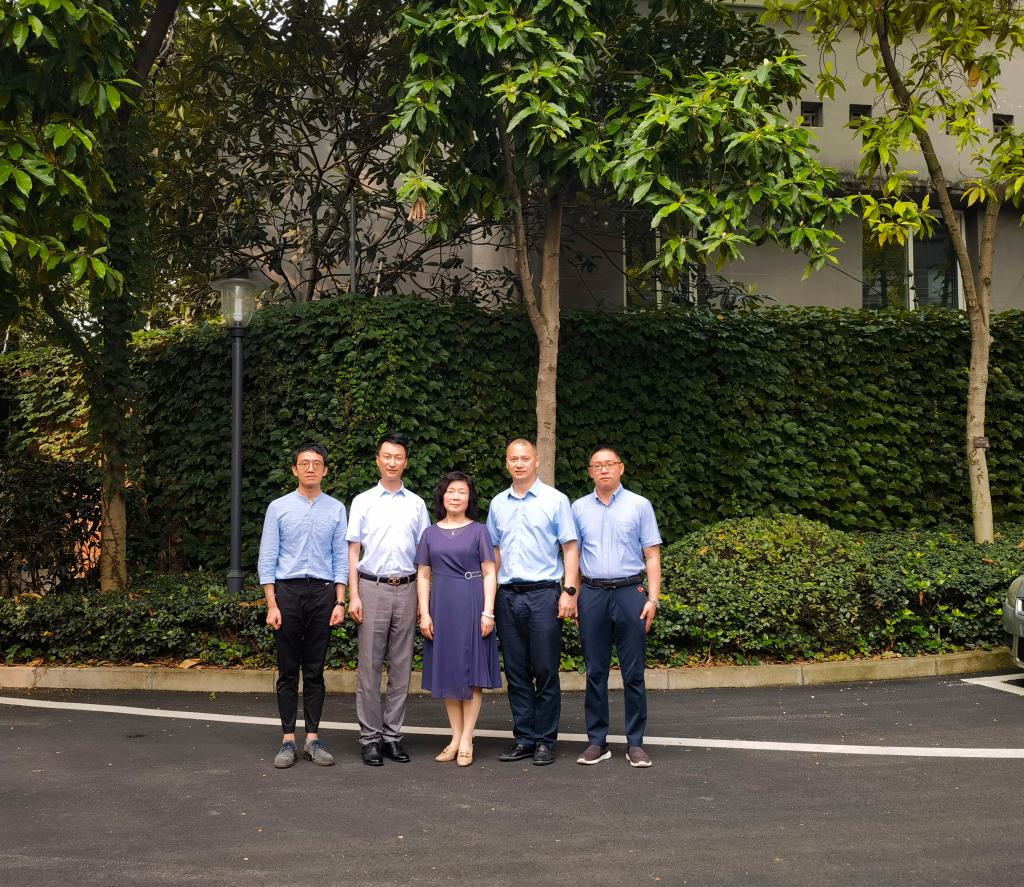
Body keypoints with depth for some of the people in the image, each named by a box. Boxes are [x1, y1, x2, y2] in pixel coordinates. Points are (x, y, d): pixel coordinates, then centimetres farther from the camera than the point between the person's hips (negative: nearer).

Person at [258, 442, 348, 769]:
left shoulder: (336, 509, 6)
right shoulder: (278, 508, 2)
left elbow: (341, 558, 5)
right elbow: (267, 559, 0)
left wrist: (340, 602, -3)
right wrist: (271, 605, -7)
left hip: (323, 593, 1)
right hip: (288, 591, -1)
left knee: (315, 670, 7)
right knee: (288, 671, 4)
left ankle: (313, 739, 14)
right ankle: (288, 740, 11)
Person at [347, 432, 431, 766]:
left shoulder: (416, 504, 9)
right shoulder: (363, 501, 5)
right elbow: (353, 551, 3)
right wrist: (354, 595, -5)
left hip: (406, 589, 2)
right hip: (372, 588, -2)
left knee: (401, 666, 5)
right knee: (370, 666, 0)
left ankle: (393, 734, 13)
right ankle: (370, 737, 7)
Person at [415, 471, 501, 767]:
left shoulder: (478, 531, 3)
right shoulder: (431, 533, 9)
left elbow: (489, 573, 0)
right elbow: (423, 576, 9)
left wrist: (488, 612, -9)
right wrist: (424, 613, -1)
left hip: (471, 604, -3)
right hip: (441, 604, 3)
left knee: (471, 669, -1)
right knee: (446, 671, 6)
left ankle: (466, 740, 4)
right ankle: (456, 736, 15)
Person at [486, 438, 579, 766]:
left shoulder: (555, 500, 1)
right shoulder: (498, 504, 13)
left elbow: (570, 547, -1)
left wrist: (569, 591, -10)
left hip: (543, 593, -4)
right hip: (507, 595, 4)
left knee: (545, 671, -1)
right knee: (516, 672, 7)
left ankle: (545, 741, 7)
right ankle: (524, 738, 15)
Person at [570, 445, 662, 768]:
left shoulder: (639, 506, 4)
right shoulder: (579, 508, 10)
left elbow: (652, 556, 2)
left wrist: (652, 598, -7)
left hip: (630, 592, -2)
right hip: (592, 594, 2)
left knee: (633, 672, 1)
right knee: (595, 672, 6)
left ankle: (635, 743, 9)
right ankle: (597, 741, 14)